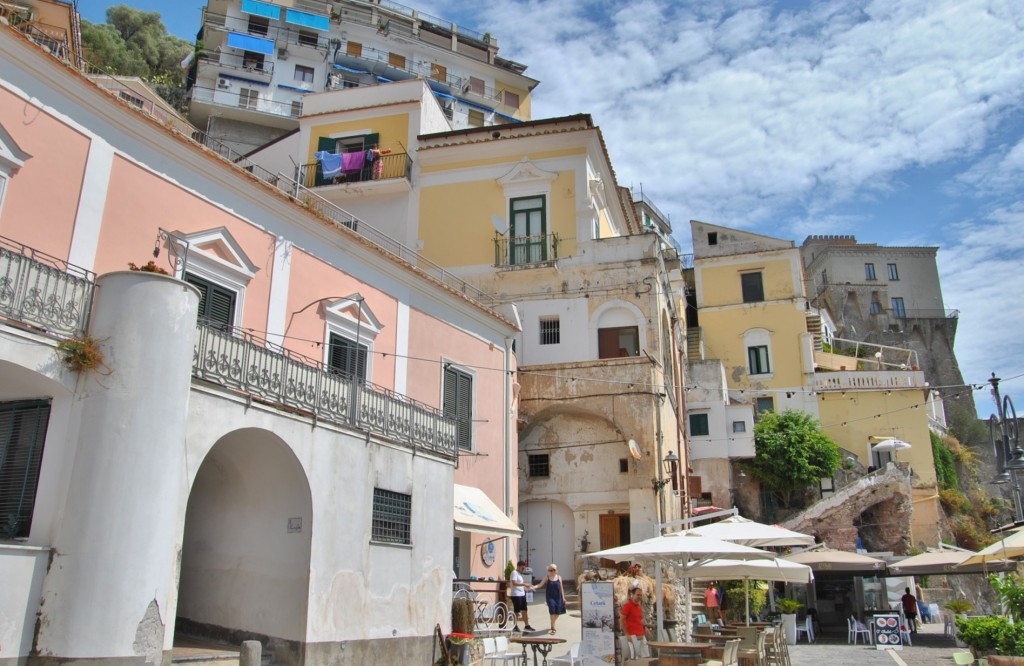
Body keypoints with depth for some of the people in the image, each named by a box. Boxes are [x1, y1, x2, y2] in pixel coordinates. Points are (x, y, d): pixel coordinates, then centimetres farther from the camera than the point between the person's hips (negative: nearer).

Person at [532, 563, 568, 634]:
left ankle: (553, 624, 33)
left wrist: (563, 597, 9)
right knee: (552, 611, -15)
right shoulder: (547, 578, -1)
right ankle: (553, 628, -6)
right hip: (550, 597, -3)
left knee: (557, 612, 5)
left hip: (558, 597, 3)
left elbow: (561, 588, 9)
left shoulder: (559, 577, 5)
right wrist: (533, 587, -25)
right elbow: (540, 585, -8)